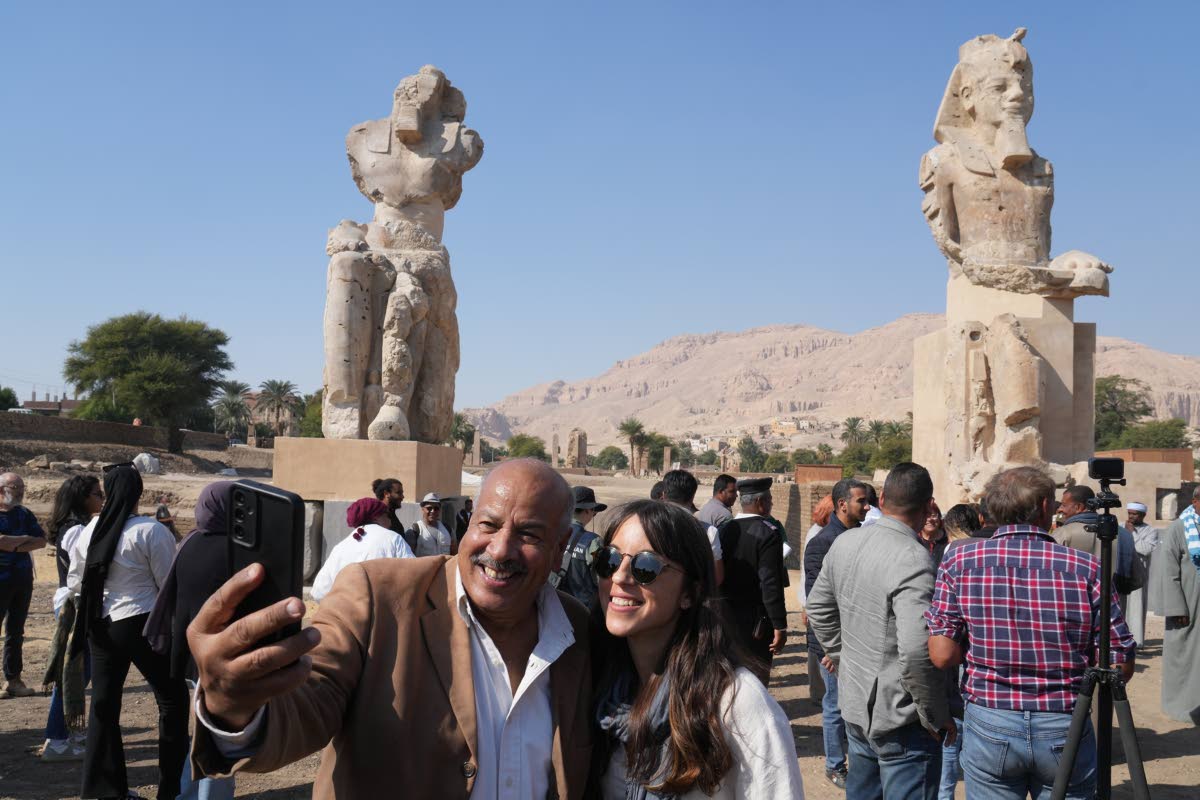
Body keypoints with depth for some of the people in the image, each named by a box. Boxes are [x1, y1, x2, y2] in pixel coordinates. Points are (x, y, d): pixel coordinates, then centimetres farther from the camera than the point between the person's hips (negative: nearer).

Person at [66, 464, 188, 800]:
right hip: (143, 625, -5)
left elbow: (74, 581, 11)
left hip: (100, 626, 5)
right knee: (173, 698, 7)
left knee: (104, 704, 14)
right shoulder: (151, 531, -14)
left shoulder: (90, 530, 1)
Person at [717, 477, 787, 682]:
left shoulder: (724, 530, 3)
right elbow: (771, 583, -19)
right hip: (756, 621, -6)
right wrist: (780, 627, -15)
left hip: (726, 617, 6)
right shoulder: (769, 532, -14)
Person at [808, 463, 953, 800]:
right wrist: (936, 715, -17)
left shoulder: (845, 542, 1)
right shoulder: (913, 559, -23)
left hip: (855, 706, 8)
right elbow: (917, 650, -30)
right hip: (901, 720, -8)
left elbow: (818, 607, 15)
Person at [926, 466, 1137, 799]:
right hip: (1065, 727, 0)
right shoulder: (1085, 568, -8)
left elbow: (942, 655, -7)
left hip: (989, 725, 1)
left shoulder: (959, 562, -6)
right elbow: (1121, 665, -5)